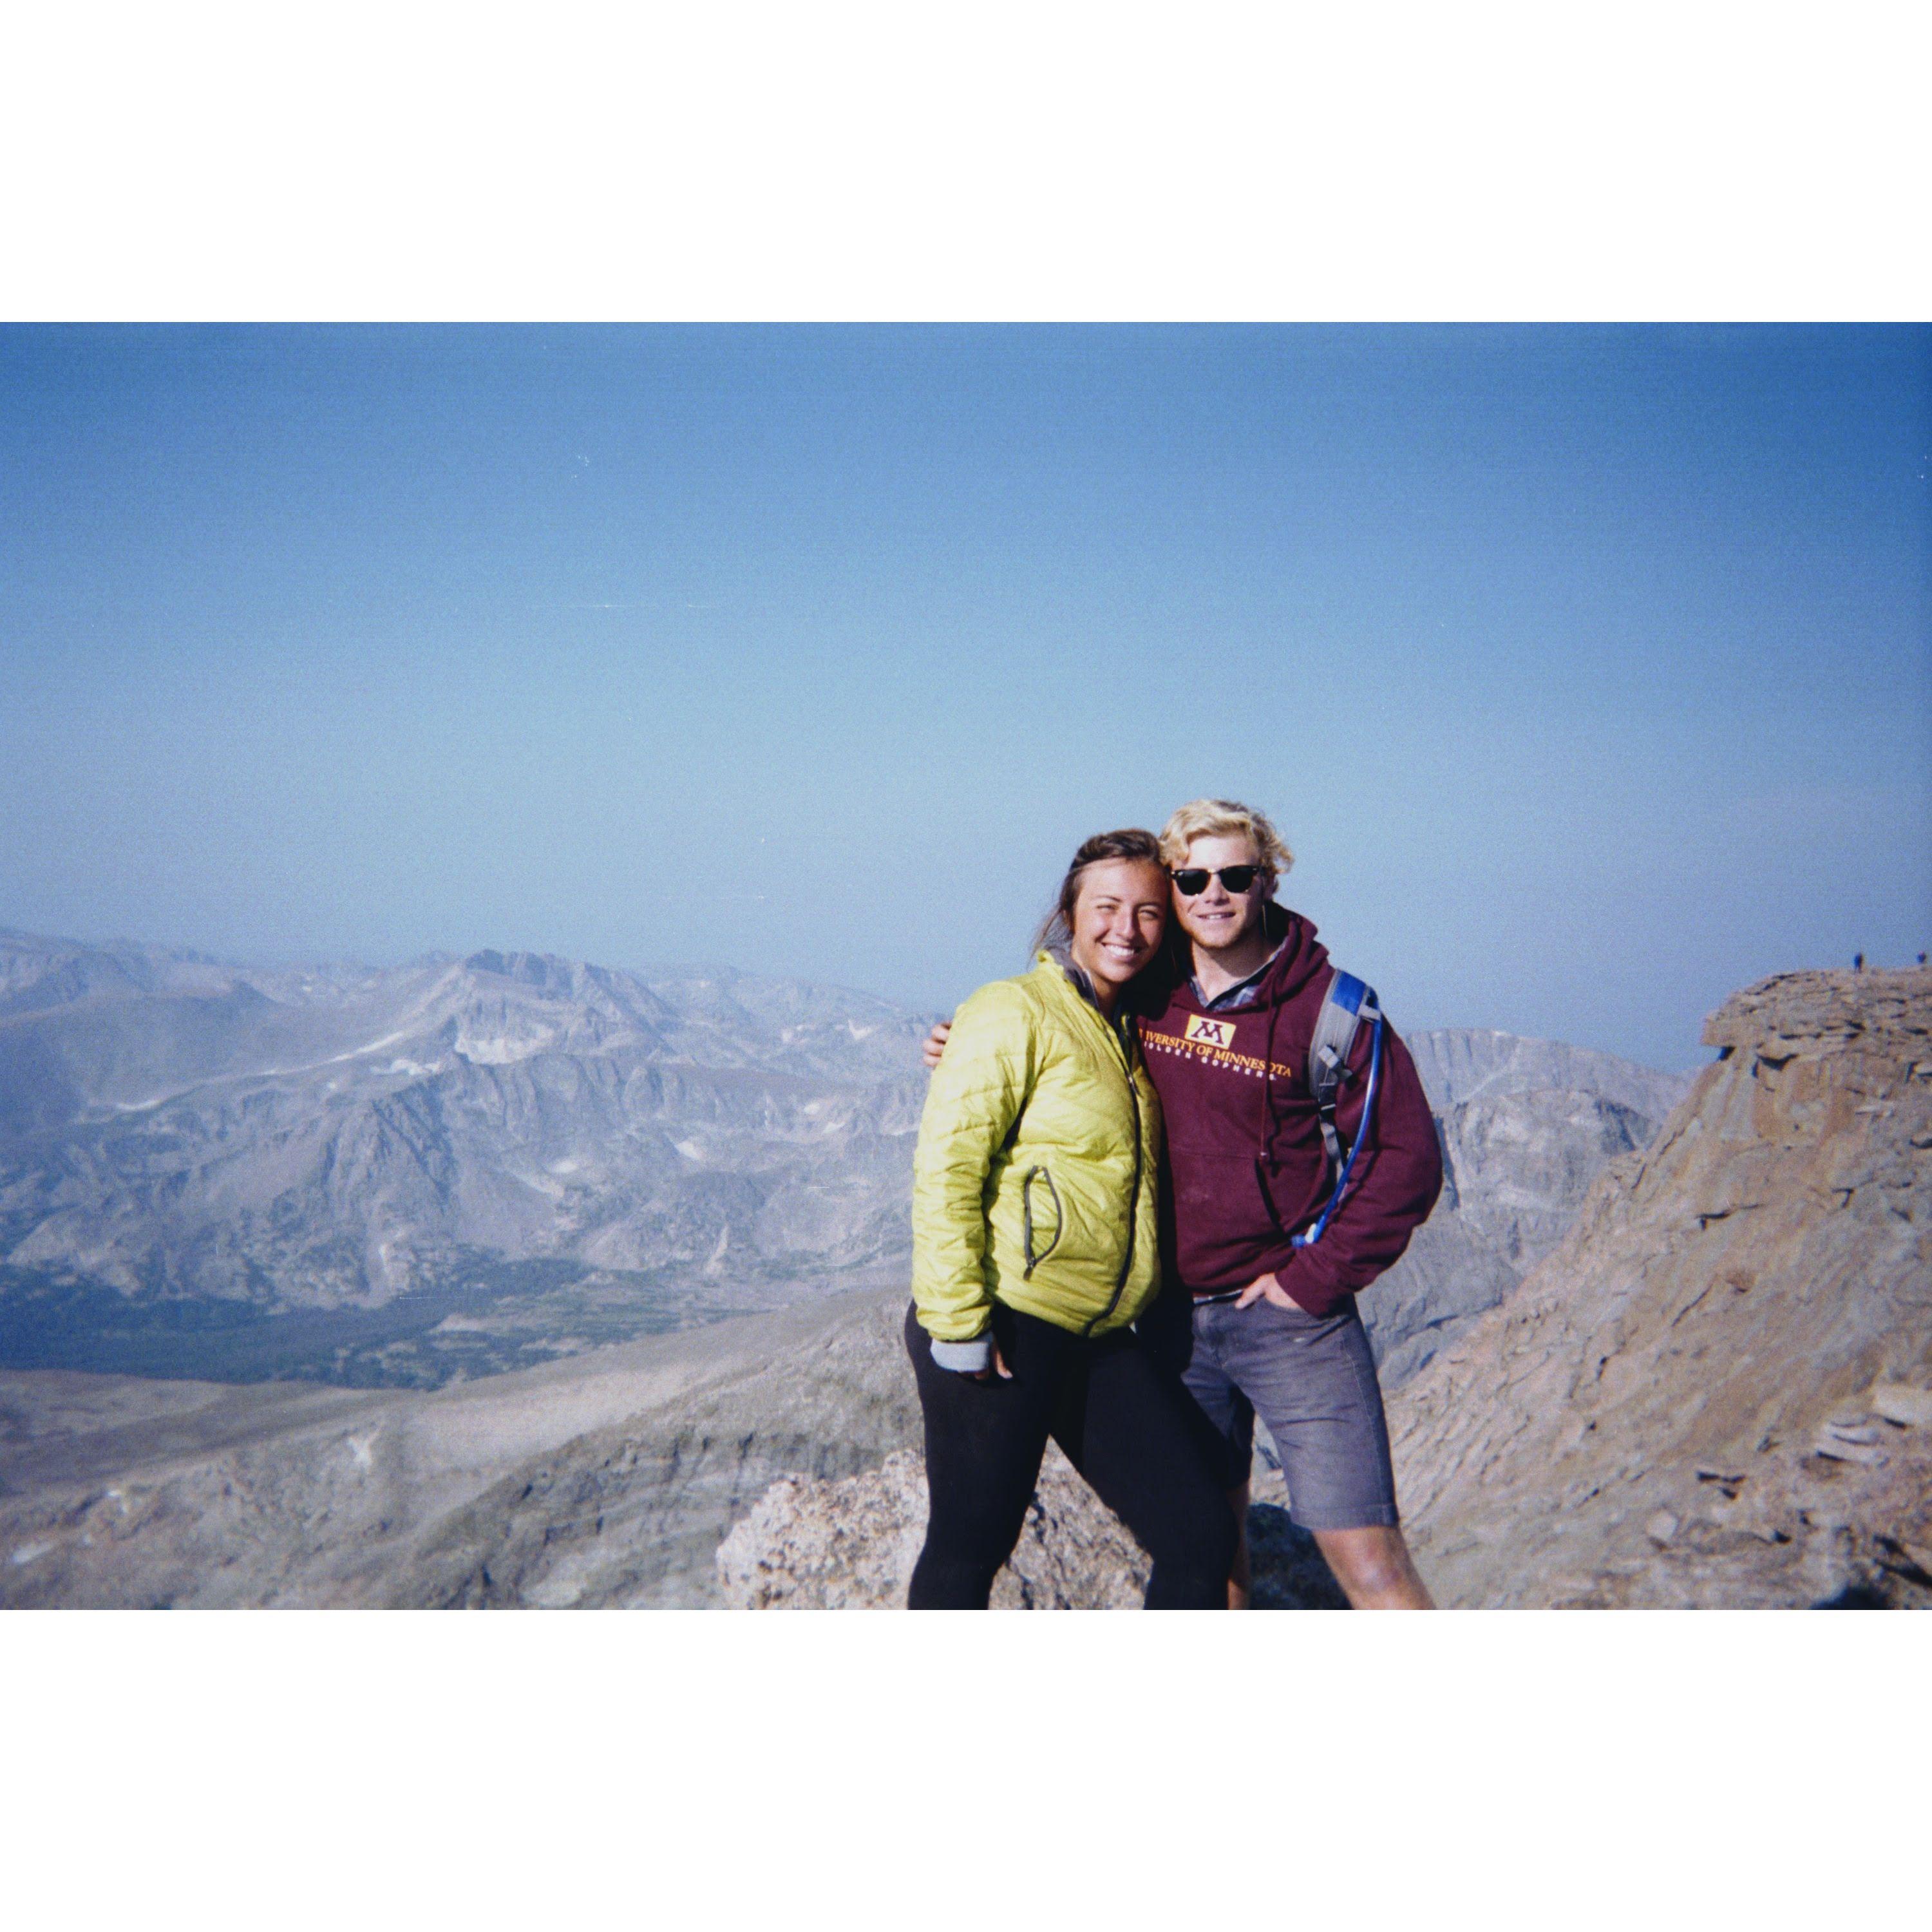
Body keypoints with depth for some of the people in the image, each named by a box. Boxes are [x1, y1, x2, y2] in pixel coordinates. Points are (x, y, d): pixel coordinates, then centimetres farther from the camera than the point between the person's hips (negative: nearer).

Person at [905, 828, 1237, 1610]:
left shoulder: (1127, 1032, 16)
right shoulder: (1014, 1013, -8)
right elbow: (944, 1168, -13)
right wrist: (958, 1324, -18)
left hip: (1101, 1339, 8)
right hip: (1001, 1332, -7)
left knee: (1201, 1539, 3)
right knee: (970, 1549, 1)